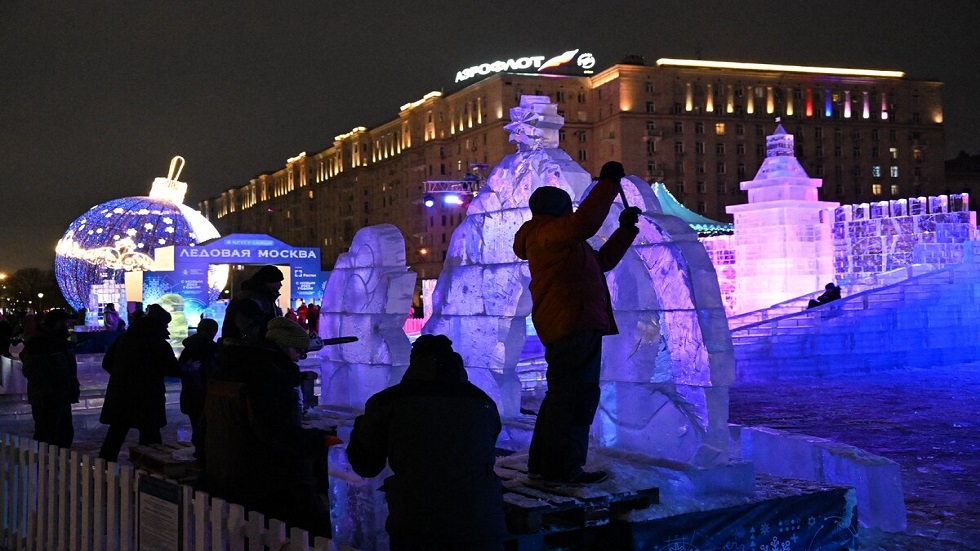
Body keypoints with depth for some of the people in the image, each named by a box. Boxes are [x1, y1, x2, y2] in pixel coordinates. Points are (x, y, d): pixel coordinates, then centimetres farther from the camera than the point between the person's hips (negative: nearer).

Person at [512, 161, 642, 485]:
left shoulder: (563, 243, 28)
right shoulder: (546, 232, -6)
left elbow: (603, 260, 35)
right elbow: (584, 222, -26)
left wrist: (626, 228, 28)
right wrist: (608, 183, -17)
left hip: (572, 326, 11)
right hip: (572, 324, -11)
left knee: (564, 395, 16)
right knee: (576, 396, -12)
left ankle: (542, 463, 22)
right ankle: (563, 468, -11)